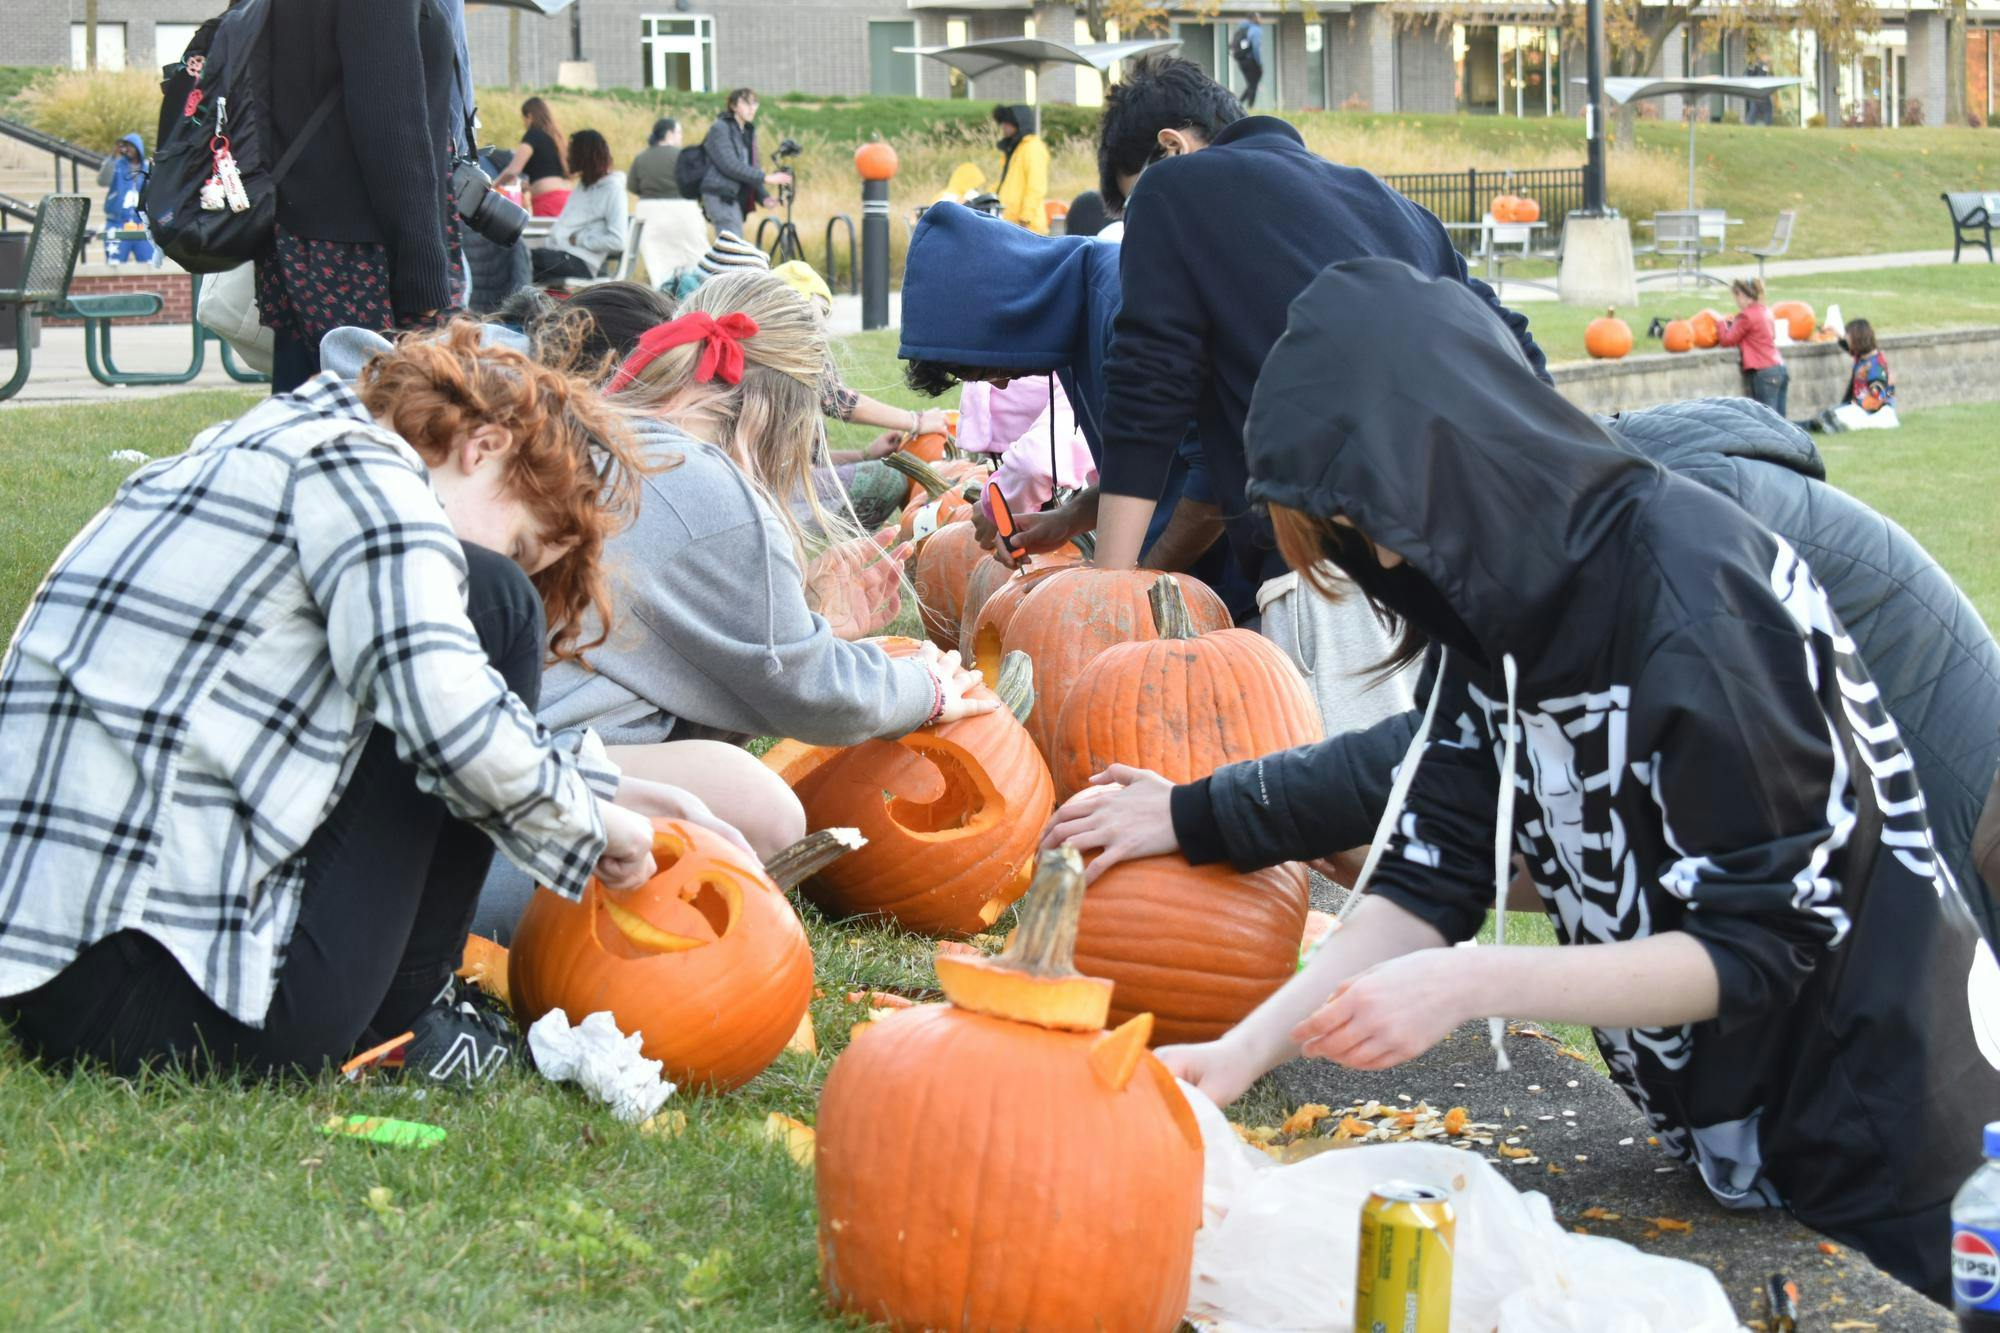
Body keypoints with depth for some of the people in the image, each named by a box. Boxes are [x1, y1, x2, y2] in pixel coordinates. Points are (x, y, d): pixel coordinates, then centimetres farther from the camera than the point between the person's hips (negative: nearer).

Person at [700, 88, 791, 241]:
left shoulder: (749, 131, 17)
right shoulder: (719, 129, -8)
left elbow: (751, 168, 17)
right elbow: (729, 165, -19)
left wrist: (763, 196, -1)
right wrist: (765, 178, -22)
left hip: (736, 198, 8)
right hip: (721, 197, -8)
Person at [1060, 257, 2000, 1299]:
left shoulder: (1695, 594, -27)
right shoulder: (1497, 596, -3)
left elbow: (1760, 939, -25)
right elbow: (1430, 874, -4)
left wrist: (1468, 987, -31)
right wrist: (1245, 1049, -16)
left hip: (1875, 1133, -7)